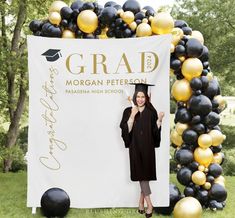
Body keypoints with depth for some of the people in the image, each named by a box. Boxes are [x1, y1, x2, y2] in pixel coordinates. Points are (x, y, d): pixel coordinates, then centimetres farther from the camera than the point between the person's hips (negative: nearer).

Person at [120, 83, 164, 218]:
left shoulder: (151, 112, 1)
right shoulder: (128, 111, 0)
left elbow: (155, 132, -1)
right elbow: (125, 130, -10)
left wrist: (159, 120, -16)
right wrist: (132, 116, -18)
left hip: (147, 148, 1)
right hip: (135, 148, -1)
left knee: (145, 174, 5)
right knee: (141, 174, -1)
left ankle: (141, 201, 20)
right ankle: (149, 204, 4)